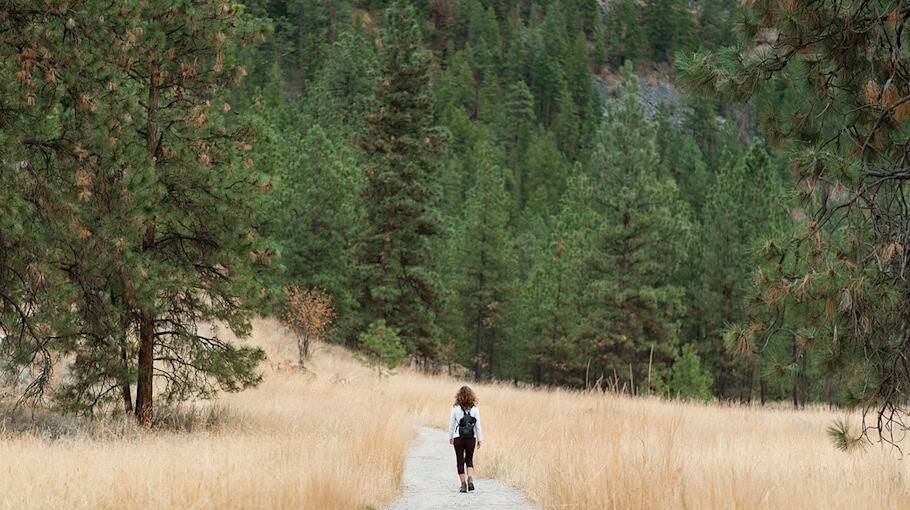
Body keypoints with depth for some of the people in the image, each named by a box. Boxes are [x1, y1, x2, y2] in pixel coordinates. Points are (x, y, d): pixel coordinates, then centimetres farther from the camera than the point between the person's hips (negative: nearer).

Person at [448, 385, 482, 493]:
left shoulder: (456, 408, -8)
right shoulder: (474, 409, -5)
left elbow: (451, 424, -1)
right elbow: (478, 425, -2)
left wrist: (450, 437, 12)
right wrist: (479, 439, 7)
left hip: (458, 438, -1)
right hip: (471, 438, 1)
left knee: (460, 461, 7)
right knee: (469, 459, 16)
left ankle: (463, 485, 5)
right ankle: (470, 478, -7)